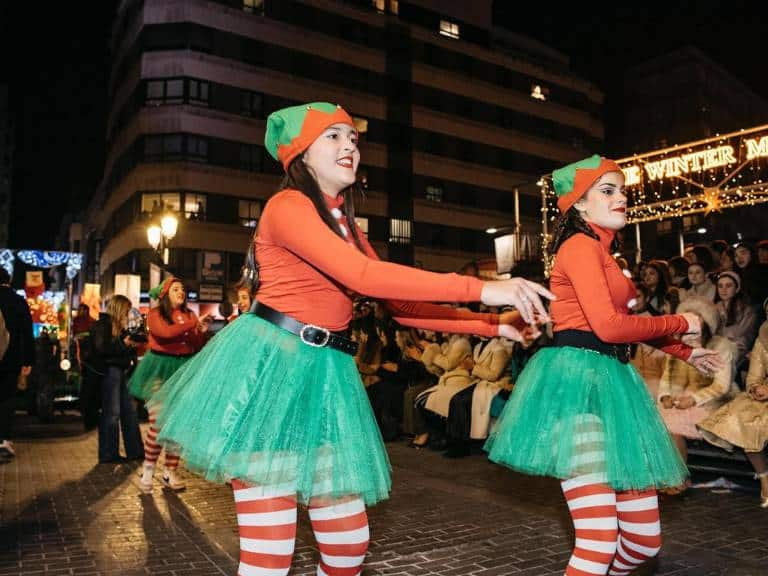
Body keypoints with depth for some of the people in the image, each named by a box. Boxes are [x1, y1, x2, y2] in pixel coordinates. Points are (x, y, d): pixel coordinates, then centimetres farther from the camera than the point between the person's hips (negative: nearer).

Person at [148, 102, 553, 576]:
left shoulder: (346, 225, 18)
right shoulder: (288, 206, -8)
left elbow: (399, 305, 13)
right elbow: (365, 276, -24)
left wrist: (492, 326, 6)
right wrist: (481, 289, -24)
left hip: (326, 372, 8)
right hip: (270, 364, -7)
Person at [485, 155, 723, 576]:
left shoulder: (601, 250, 24)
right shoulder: (581, 244, -7)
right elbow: (608, 325, -18)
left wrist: (685, 353, 36)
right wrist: (681, 324, -3)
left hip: (608, 381, 10)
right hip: (577, 379, -10)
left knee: (645, 540, 10)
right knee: (600, 541, -14)